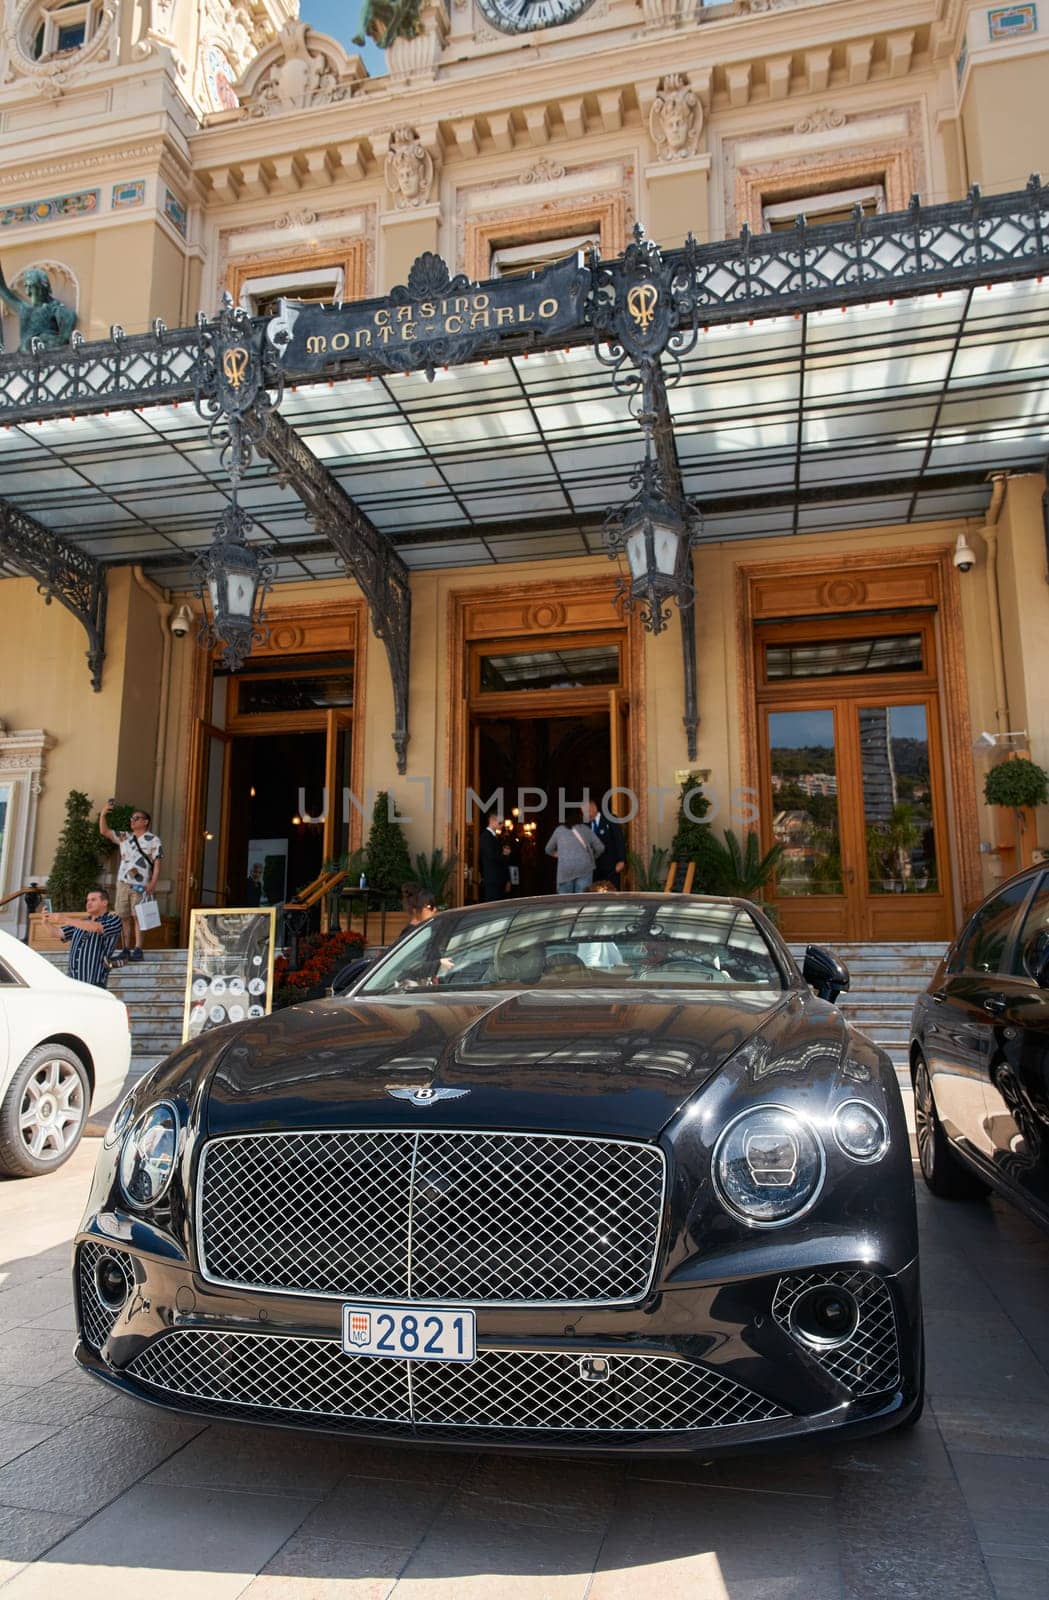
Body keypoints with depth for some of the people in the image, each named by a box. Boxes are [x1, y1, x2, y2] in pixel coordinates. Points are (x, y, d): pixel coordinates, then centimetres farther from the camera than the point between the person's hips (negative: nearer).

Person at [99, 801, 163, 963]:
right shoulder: (124, 838, 16)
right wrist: (103, 814, 2)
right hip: (123, 883, 5)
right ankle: (126, 949, 10)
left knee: (138, 917, -7)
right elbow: (104, 831, 15)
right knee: (124, 917, 5)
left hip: (141, 885, -5)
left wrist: (153, 882, -15)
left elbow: (157, 864, -5)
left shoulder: (153, 841, 0)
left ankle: (138, 950, -7)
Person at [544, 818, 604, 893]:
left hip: (565, 868, 1)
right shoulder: (586, 829, 12)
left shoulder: (559, 830, 16)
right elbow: (600, 848, 7)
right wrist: (592, 857, 26)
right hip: (584, 867, -1)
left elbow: (549, 850, 25)